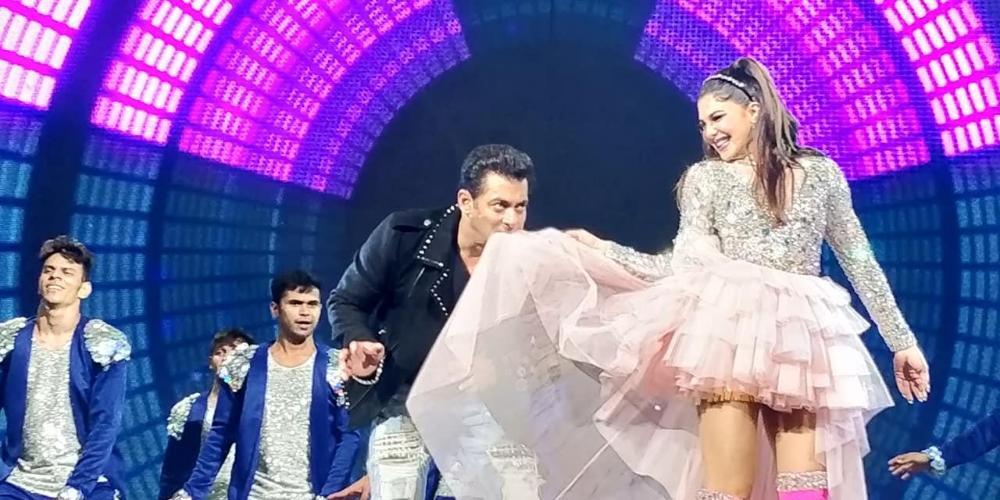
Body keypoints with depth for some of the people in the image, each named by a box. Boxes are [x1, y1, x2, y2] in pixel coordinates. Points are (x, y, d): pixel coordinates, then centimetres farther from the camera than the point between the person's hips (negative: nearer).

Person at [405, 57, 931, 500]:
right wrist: (601, 249, 6)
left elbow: (860, 260, 17)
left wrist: (902, 340, 15)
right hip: (728, 328, -1)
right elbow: (685, 268, 9)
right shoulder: (705, 178, 15)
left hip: (803, 338, 1)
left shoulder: (821, 173, 15)